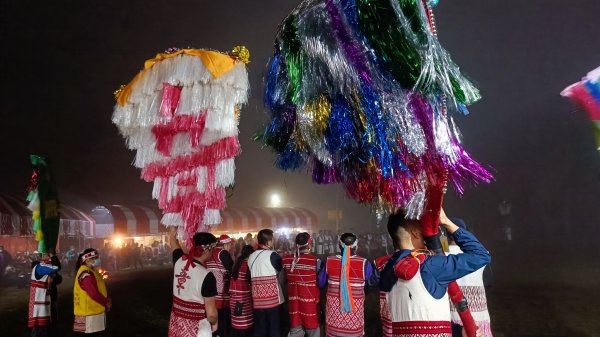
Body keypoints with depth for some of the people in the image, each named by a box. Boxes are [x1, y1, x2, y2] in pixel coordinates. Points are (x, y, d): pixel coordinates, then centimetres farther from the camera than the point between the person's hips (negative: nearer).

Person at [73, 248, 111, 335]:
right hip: (89, 312, -10)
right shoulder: (86, 274, -22)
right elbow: (94, 294, -27)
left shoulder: (92, 272, 12)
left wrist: (107, 300, 4)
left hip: (95, 311, 10)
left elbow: (100, 289, 18)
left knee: (95, 333, 17)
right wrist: (106, 303, -14)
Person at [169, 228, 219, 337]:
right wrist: (214, 323, -1)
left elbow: (173, 237, 12)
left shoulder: (179, 261, -8)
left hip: (176, 322, 6)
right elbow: (211, 312, -20)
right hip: (196, 327, -6)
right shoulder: (206, 276, -25)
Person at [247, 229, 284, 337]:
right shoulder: (272, 255, -11)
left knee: (259, 328, 11)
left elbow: (249, 277, 12)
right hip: (272, 298, -5)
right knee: (274, 328, 5)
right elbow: (281, 269, 4)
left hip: (257, 299, 5)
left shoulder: (251, 256, 7)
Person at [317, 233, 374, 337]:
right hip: (354, 309, -2)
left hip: (334, 308, 2)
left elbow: (320, 283, 5)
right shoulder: (364, 263, -15)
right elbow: (373, 282, 2)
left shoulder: (329, 261, -8)